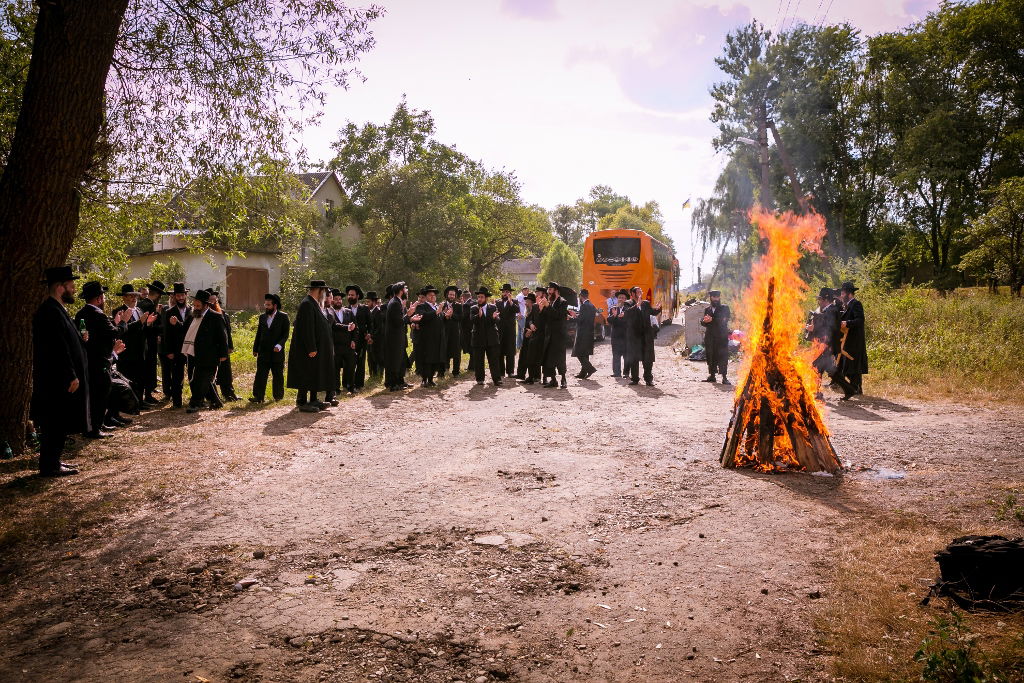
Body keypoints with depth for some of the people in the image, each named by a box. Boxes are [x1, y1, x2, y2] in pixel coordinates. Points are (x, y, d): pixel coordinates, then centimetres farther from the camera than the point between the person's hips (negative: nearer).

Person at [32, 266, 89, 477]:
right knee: (56, 425, -2)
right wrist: (71, 376, -21)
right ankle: (50, 466, 6)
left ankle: (52, 462, 25)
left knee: (57, 425, 16)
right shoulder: (50, 312, -19)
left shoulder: (55, 310, 14)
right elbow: (58, 348, -23)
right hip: (57, 381, -10)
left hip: (59, 380, 10)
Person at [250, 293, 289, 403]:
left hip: (277, 352, -3)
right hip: (263, 352, 3)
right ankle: (258, 397, -3)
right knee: (260, 375, -3)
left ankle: (278, 396, 18)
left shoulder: (283, 317, -3)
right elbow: (258, 334, 15)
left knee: (278, 375, 6)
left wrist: (279, 345, -20)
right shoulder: (262, 317, 11)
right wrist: (255, 349, 12)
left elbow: (286, 334, -6)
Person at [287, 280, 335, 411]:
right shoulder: (307, 304, -18)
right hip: (309, 350, -10)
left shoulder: (315, 304, 14)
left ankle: (313, 401, 21)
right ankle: (302, 402, 3)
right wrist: (311, 349, -23)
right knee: (307, 375, -4)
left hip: (317, 348, 10)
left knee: (315, 375, 14)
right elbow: (307, 329, -22)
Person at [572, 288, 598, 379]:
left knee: (579, 353, -5)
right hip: (589, 332, 9)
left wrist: (575, 316, -1)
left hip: (583, 333, -9)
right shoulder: (592, 306, 13)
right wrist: (578, 316, 18)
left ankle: (590, 368, -14)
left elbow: (580, 319, -19)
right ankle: (583, 373, 15)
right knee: (585, 354, 13)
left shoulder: (584, 306, -15)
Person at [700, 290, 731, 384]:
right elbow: (702, 322, 10)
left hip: (722, 336, -4)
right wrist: (704, 321, -13)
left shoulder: (725, 308, 7)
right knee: (710, 356, 4)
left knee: (723, 356, -9)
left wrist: (711, 320, -11)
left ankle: (724, 377, -9)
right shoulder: (707, 309, 17)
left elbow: (724, 320, -3)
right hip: (709, 336, 4)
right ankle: (711, 375, 13)